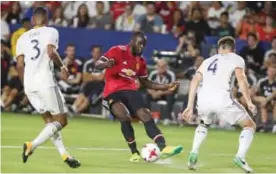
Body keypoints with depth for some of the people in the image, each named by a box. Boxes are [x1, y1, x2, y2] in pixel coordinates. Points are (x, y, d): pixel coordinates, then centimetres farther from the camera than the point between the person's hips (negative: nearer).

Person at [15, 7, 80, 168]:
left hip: (29, 84, 6)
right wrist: (62, 67, 1)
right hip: (45, 82, -6)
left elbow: (20, 65, 11)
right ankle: (32, 145, -15)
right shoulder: (50, 32, 2)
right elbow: (51, 52, -16)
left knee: (50, 120, 17)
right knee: (60, 121, 3)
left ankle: (65, 155, 8)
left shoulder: (23, 37, 16)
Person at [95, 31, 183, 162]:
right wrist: (106, 64, -37)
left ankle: (163, 147, -24)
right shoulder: (118, 51, -6)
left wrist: (166, 87, 13)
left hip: (130, 90, 6)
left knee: (146, 116, -14)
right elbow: (97, 64, -12)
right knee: (125, 117, -29)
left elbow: (145, 82, 24)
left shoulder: (140, 61, 15)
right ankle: (135, 152, -14)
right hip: (113, 92, -6)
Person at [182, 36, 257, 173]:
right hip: (222, 99, -4)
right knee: (250, 125, 15)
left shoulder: (208, 61, 29)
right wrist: (249, 102, -6)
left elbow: (195, 81, 19)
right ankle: (240, 156, -7)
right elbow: (241, 79, -4)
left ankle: (193, 154, 17)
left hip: (203, 99, 4)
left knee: (204, 124, 37)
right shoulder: (236, 59, 15)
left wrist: (190, 106, 20)